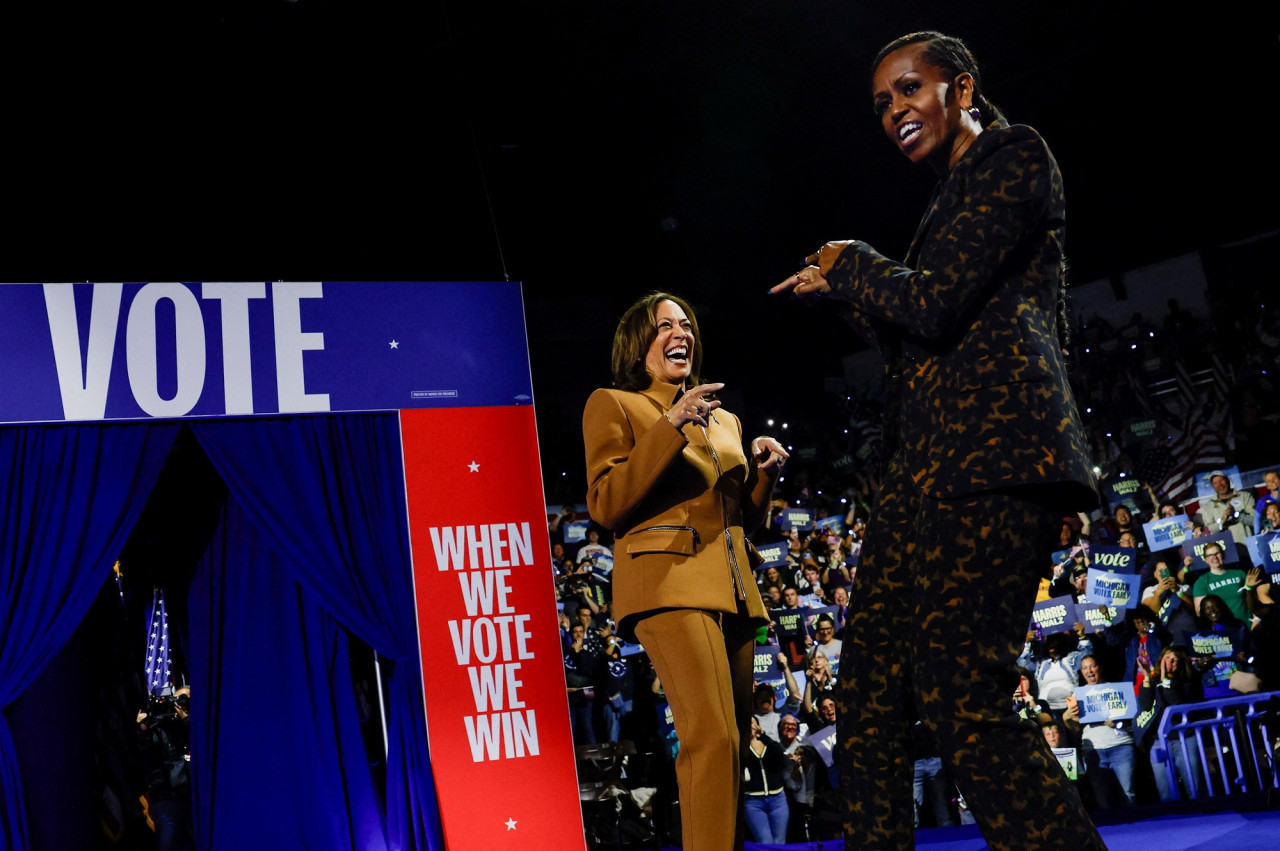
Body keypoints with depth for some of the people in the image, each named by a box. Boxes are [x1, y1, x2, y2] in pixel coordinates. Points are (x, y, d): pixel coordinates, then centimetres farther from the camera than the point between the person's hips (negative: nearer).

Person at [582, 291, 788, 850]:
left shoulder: (723, 420, 26)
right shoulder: (613, 404, 7)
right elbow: (606, 505, -6)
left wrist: (764, 473, 8)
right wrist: (669, 427, -12)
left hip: (732, 588, 7)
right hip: (669, 580, -7)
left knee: (733, 742, 2)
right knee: (714, 737, -22)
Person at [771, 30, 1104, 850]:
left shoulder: (1013, 156, 1)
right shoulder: (956, 194, 28)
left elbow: (934, 304, -11)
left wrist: (850, 262, 6)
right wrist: (844, 291, 26)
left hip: (991, 451, -10)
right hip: (932, 462, 10)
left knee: (962, 697, -20)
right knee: (870, 692, 6)